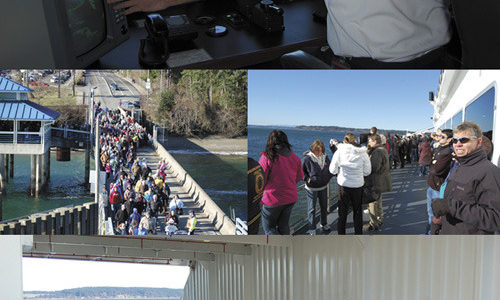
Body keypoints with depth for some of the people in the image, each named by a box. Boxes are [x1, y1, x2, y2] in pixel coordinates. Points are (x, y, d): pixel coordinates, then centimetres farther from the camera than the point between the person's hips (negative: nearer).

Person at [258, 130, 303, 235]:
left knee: (269, 228, 12)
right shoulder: (295, 158, -3)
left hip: (272, 199, -5)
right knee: (284, 225, 22)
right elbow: (299, 178, 10)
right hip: (290, 198, 5)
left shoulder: (266, 158, -19)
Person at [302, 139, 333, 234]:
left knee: (324, 207, 19)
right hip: (312, 188, -5)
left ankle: (324, 224, 38)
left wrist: (328, 178, 5)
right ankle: (312, 229, 13)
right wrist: (307, 178, -16)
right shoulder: (307, 158, -16)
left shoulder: (325, 157, 1)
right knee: (312, 209, 3)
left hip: (323, 187, 5)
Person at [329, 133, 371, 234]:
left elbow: (333, 170, -7)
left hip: (343, 185, -1)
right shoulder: (363, 153, -8)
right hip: (358, 185, 1)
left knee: (342, 211, 14)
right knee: (357, 211, 17)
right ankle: (358, 234, 28)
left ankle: (341, 234, 22)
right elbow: (367, 171, -3)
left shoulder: (339, 152, -10)